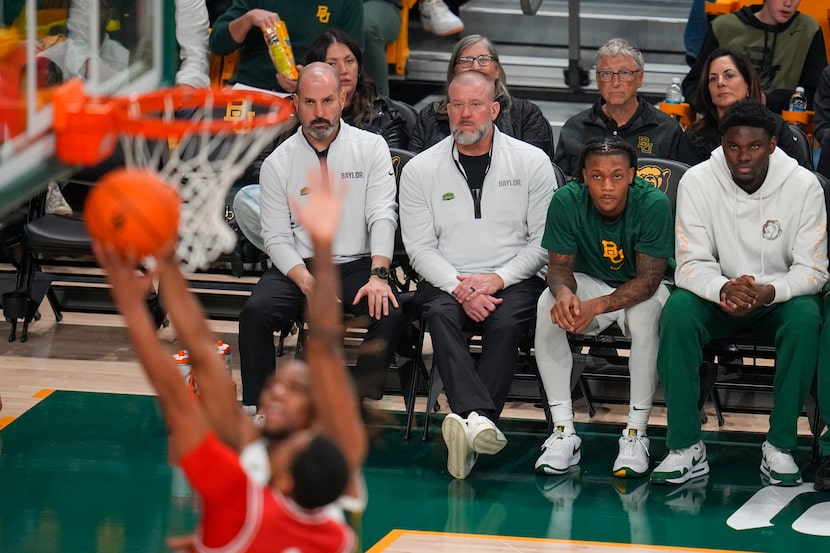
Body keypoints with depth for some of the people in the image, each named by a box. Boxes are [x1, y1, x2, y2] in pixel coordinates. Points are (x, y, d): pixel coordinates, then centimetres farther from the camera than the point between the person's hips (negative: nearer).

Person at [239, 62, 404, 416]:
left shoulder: (371, 147, 3)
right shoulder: (278, 162, 4)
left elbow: (382, 216, -5)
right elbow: (276, 238, 1)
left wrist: (378, 275, -22)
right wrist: (307, 283, -17)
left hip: (357, 266, 0)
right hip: (297, 267, 1)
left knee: (390, 313, -30)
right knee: (256, 311, -27)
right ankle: (256, 410, -17)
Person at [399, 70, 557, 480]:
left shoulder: (532, 163, 5)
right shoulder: (420, 170, 7)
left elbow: (544, 241, 3)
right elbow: (420, 247, 2)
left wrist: (497, 279, -12)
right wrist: (461, 288, -15)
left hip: (514, 281, -1)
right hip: (446, 281, 1)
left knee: (505, 322, -33)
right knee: (440, 315, -32)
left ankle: (466, 431, -41)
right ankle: (477, 419, -51)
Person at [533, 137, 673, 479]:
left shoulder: (653, 204, -25)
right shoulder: (567, 202, -18)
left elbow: (648, 280, -26)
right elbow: (559, 266, -13)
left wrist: (596, 307, -42)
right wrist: (564, 293, -39)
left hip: (639, 290, -2)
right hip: (589, 282, 2)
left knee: (646, 311, -35)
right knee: (548, 304, -27)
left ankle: (636, 433, -26)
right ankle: (563, 432, -23)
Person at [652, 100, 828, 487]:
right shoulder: (697, 182, -12)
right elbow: (691, 264, -12)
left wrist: (768, 292, -33)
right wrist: (724, 289, -36)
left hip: (779, 298, 0)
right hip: (717, 295, 0)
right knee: (677, 310, -31)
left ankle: (780, 446, -23)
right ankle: (685, 447, -26)